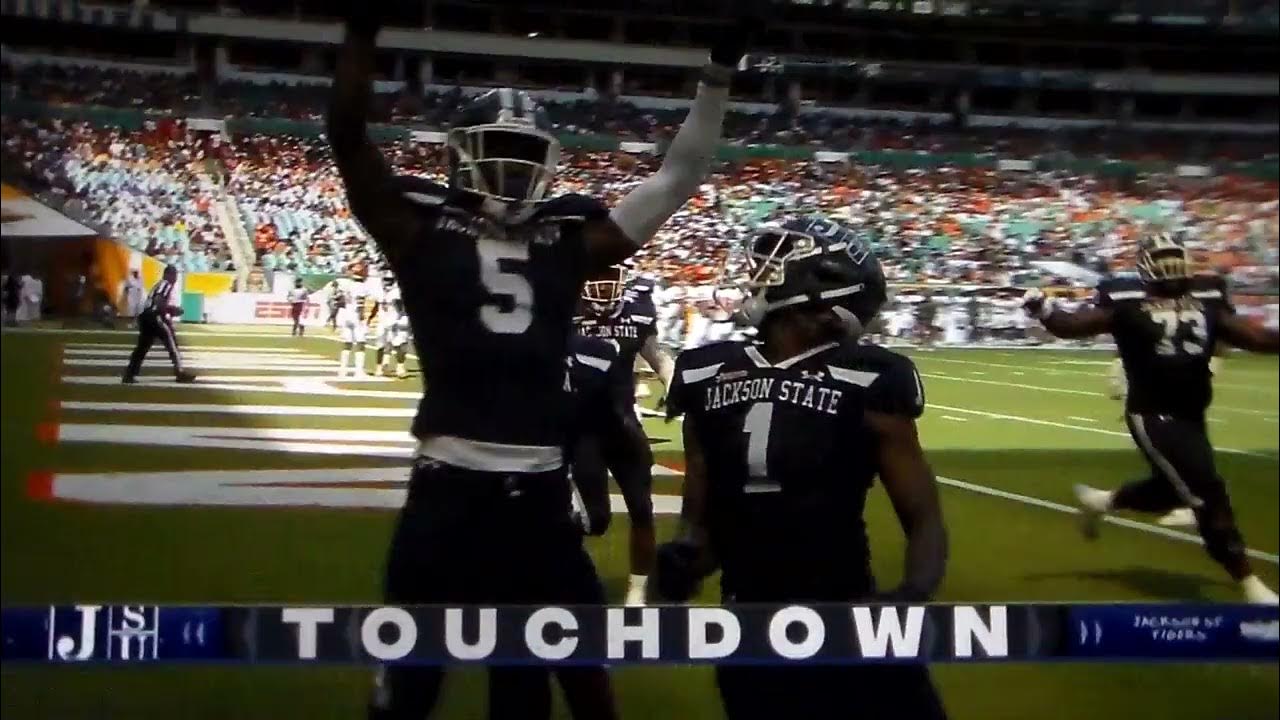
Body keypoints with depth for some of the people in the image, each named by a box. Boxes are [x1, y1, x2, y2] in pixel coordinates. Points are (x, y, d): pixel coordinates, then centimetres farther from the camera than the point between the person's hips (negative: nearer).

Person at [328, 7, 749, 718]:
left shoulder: (570, 237, 11)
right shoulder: (427, 226, 3)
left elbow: (678, 179, 13)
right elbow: (349, 139, -8)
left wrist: (720, 75, 9)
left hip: (541, 488, 3)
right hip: (449, 485, -3)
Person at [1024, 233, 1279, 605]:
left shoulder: (1206, 300, 8)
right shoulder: (1126, 301, -6)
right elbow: (1074, 325, -5)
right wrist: (1042, 310, -22)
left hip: (1191, 417, 7)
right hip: (1153, 415, -7)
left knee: (1171, 489, 18)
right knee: (1207, 492, -9)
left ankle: (1101, 501, 45)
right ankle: (1248, 582, 3)